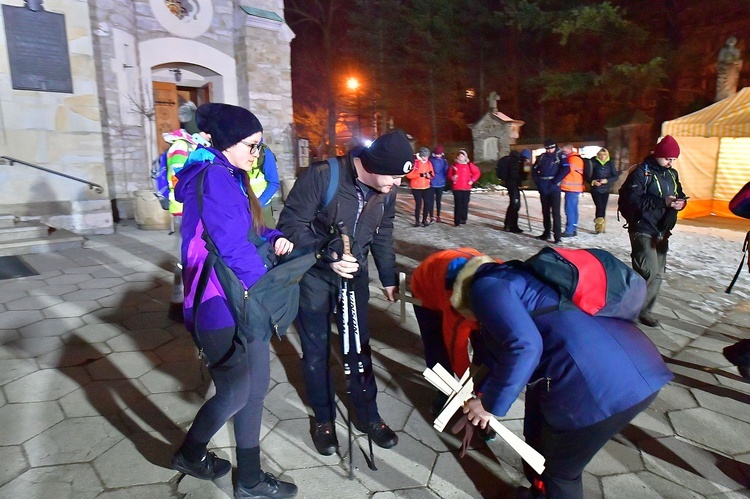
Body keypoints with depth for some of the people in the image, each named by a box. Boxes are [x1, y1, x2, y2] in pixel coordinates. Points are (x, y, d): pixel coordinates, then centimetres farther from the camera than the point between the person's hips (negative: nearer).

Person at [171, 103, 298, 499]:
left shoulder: (233, 178, 16)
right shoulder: (213, 177, -16)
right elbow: (231, 245, -21)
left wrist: (275, 239, 1)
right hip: (219, 305, -10)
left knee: (256, 388, 13)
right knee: (235, 394, -1)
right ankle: (189, 454, 30)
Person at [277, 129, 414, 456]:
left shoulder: (386, 188, -6)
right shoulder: (321, 176, -24)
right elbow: (291, 225, -21)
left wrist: (388, 277, 12)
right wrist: (328, 257, -32)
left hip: (353, 277, 4)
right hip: (313, 277, -4)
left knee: (360, 349, 11)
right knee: (316, 353, 8)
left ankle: (367, 415, 31)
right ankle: (324, 419, 31)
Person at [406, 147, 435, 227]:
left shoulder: (429, 163, 5)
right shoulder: (415, 162, -12)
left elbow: (432, 174, 10)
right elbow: (409, 174, -17)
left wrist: (429, 175, -13)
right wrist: (420, 175, -22)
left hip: (426, 187, 5)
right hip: (416, 187, -5)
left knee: (427, 203, 2)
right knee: (418, 203, -3)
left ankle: (424, 220, 18)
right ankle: (417, 221, 12)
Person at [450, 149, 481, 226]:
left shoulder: (469, 165, 3)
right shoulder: (454, 165, 5)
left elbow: (477, 172, 10)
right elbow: (450, 174, 15)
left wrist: (472, 180, 1)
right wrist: (452, 178, -6)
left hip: (466, 188, 1)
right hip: (456, 188, 0)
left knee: (465, 204, 3)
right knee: (457, 205, -4)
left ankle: (463, 219, 15)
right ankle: (457, 221, -2)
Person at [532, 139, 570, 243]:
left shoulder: (560, 156, -2)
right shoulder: (542, 157, 11)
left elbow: (566, 169, -13)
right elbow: (534, 169, 16)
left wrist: (555, 181, -16)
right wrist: (538, 182, 3)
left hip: (554, 188, -5)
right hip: (543, 188, 5)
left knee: (555, 212, -9)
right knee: (545, 211, 13)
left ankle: (557, 235, -9)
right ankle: (546, 233, 23)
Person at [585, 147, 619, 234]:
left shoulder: (610, 163, 2)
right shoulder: (594, 162, -4)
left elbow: (616, 176, 1)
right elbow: (588, 175, 0)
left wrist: (607, 180, -13)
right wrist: (593, 181, -17)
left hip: (605, 189, 2)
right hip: (596, 189, -2)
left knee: (603, 208, 5)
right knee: (599, 206, -13)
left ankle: (602, 227, 16)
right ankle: (599, 226, -3)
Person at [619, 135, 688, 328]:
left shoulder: (672, 174, 13)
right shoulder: (641, 172, -10)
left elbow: (680, 195, 22)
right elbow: (631, 200, -20)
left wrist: (681, 202, -2)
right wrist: (663, 202, -25)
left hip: (662, 231, 8)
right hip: (643, 230, -8)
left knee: (658, 274, 10)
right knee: (649, 271, -15)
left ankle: (645, 310, 21)